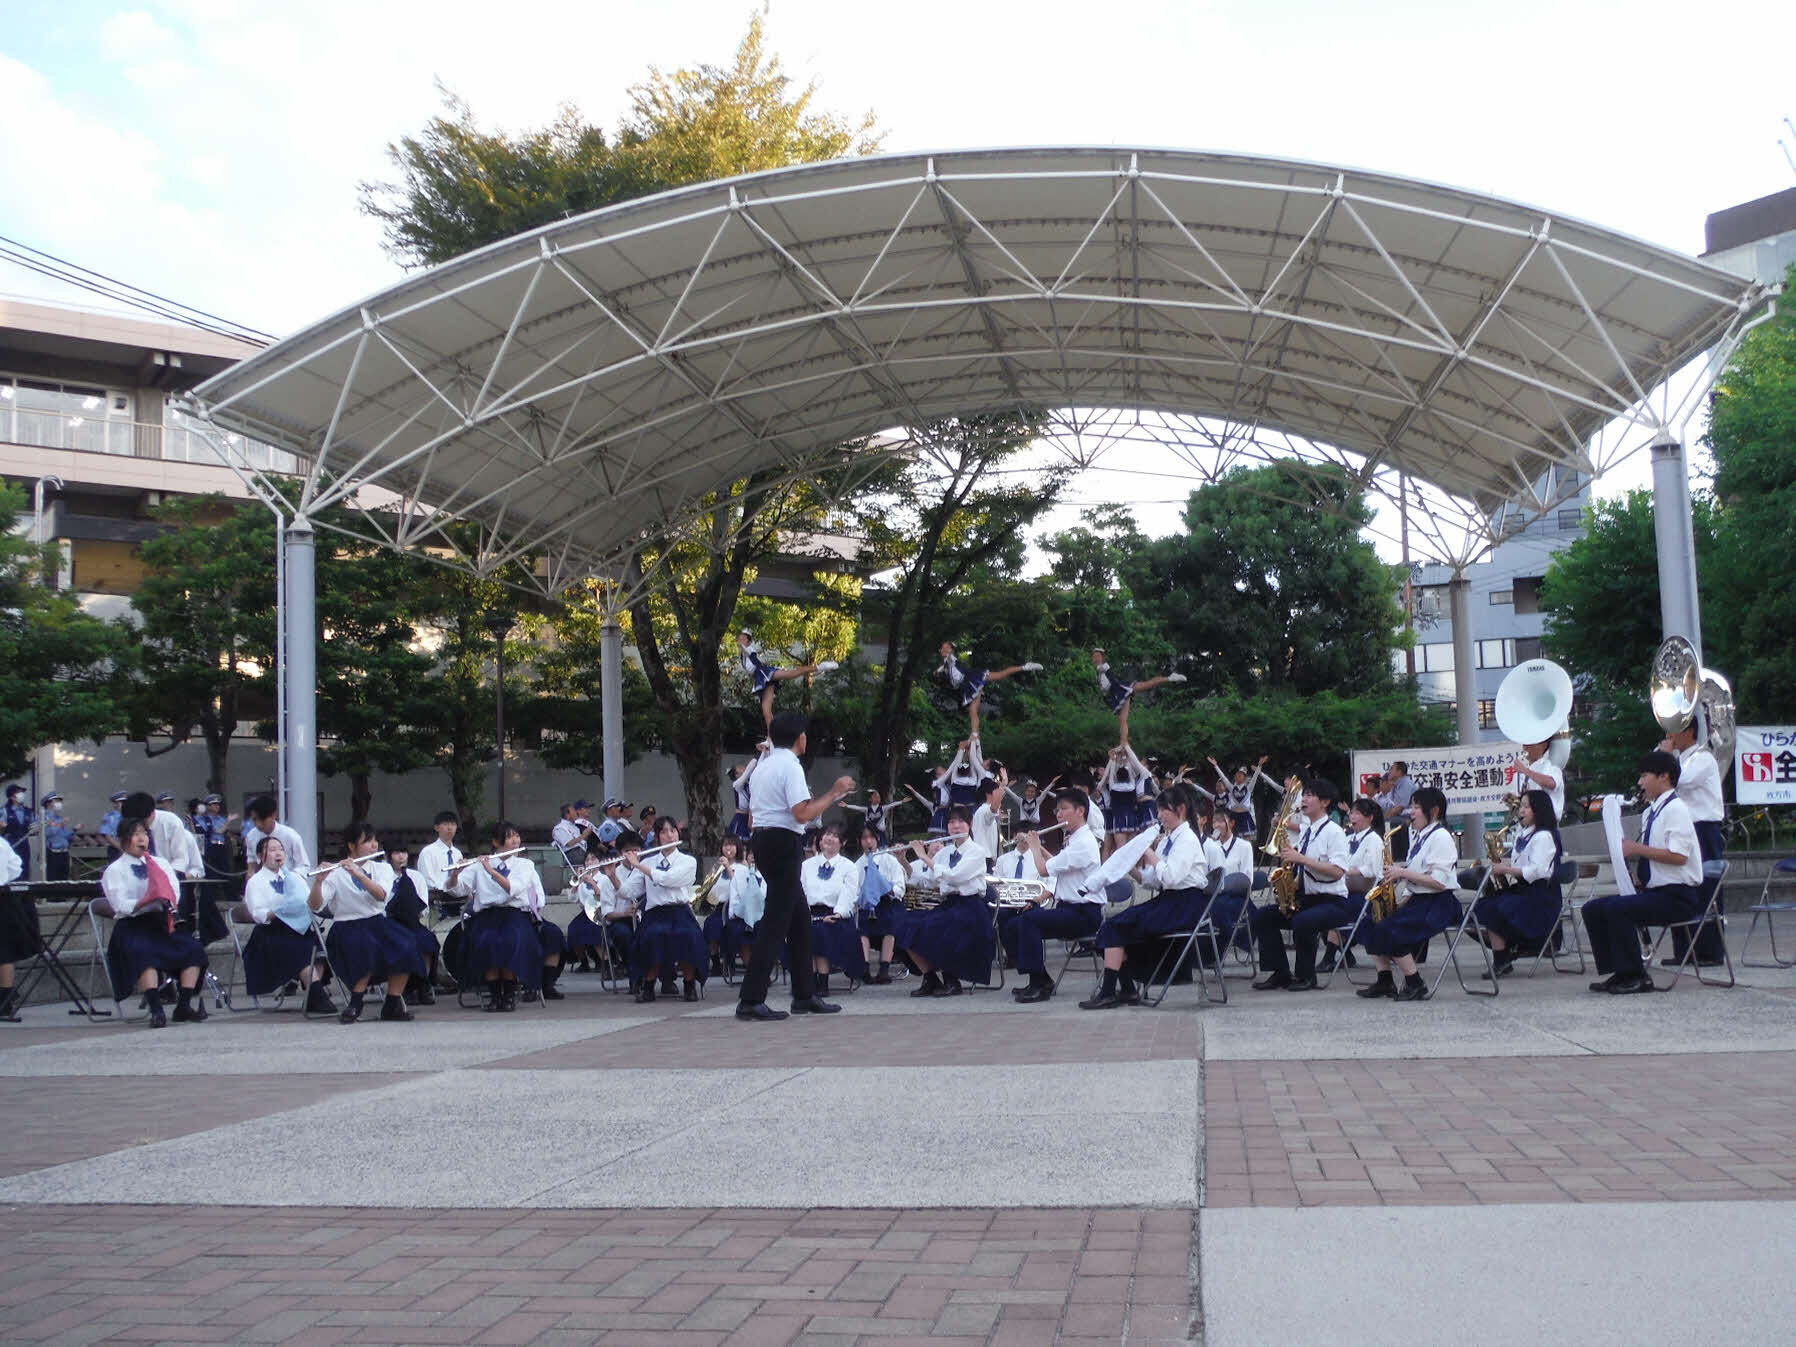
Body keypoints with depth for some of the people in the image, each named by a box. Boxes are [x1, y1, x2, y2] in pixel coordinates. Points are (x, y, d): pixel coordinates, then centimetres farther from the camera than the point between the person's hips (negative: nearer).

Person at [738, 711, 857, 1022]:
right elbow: (803, 814, -22)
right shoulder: (791, 766, -12)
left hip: (762, 840, 10)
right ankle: (751, 1000, -10)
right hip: (783, 843, -10)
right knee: (776, 921, -8)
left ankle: (804, 995, 20)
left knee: (799, 918, 15)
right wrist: (835, 792, -12)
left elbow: (753, 814, 22)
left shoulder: (763, 767, 16)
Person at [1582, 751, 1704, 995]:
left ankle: (1636, 977, -17)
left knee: (1617, 908, -28)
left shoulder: (1676, 809, -13)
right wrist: (1627, 850, 5)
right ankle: (1616, 973, 2)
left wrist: (1637, 849, -19)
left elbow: (1678, 856, -23)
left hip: (1678, 896, -9)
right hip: (1653, 890, 9)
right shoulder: (1650, 812, 15)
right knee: (1593, 909, 0)